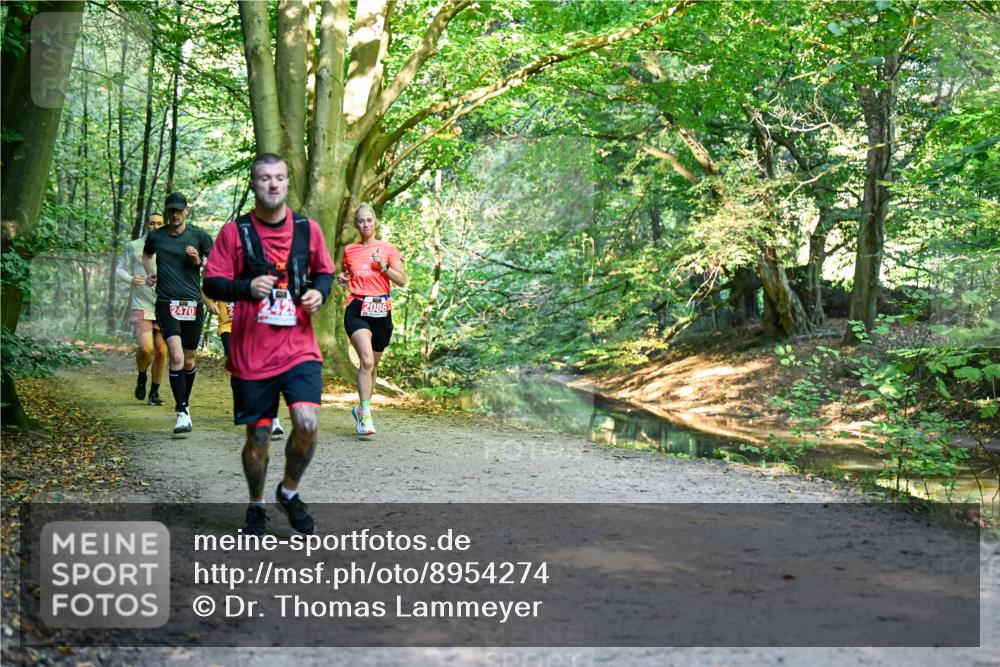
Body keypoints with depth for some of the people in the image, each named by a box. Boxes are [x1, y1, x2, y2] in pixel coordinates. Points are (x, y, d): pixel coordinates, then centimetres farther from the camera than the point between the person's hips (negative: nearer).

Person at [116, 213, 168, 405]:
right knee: (146, 348, -17)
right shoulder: (133, 246, 5)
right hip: (141, 306, -2)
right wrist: (131, 279, -11)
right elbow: (119, 269, 11)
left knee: (162, 351, 1)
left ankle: (154, 392, 16)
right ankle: (141, 377, 14)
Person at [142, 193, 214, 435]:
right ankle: (182, 413, -15)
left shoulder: (199, 235, 3)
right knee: (176, 356, -18)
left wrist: (199, 261, -8)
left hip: (193, 305, 1)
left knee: (189, 361, 10)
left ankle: (184, 404, 33)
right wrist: (149, 271, 15)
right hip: (167, 304, -1)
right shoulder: (155, 237, 9)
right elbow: (146, 255, 31)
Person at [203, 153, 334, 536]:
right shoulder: (234, 232, -1)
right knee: (257, 436, 7)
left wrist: (319, 292, -3)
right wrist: (248, 287, -21)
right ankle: (256, 507, 31)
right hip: (251, 355, -1)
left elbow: (324, 271, 19)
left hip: (299, 349, 1)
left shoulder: (308, 229, 6)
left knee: (307, 422, -17)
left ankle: (289, 492, 11)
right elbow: (212, 284, -2)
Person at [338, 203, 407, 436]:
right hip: (357, 309, -1)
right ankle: (365, 416, -18)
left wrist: (383, 266, -12)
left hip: (381, 312, 1)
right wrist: (343, 279, 4)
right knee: (366, 360, -21)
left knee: (373, 364, 11)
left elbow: (402, 280, 2)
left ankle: (361, 408, 32)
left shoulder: (387, 249, 5)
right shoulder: (349, 250, 10)